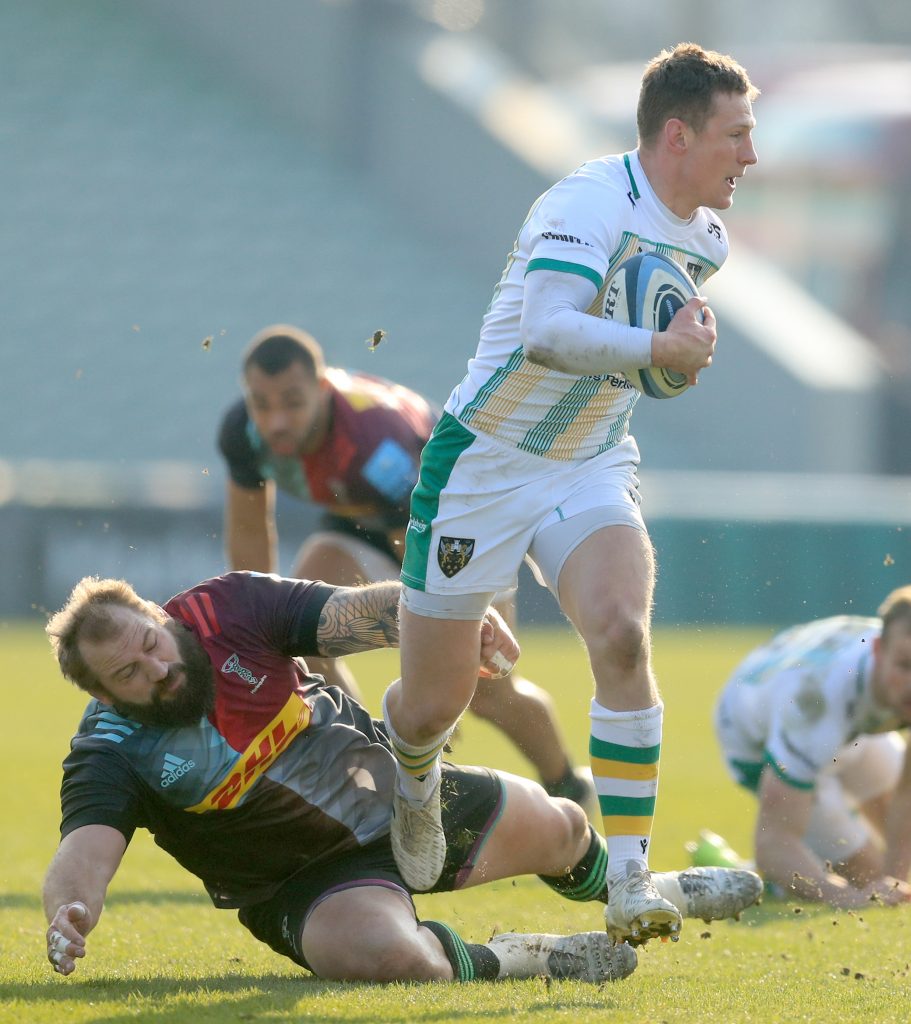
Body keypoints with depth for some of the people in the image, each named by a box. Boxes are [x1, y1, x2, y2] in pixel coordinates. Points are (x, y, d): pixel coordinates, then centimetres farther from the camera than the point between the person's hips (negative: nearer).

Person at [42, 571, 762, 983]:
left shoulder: (226, 610, -18)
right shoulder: (113, 755, -25)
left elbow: (356, 614, -19)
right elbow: (86, 850, -40)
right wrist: (67, 915, -62)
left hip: (393, 788, 4)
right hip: (310, 882, -4)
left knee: (559, 828, 19)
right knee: (378, 955, -37)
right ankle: (519, 962, -8)